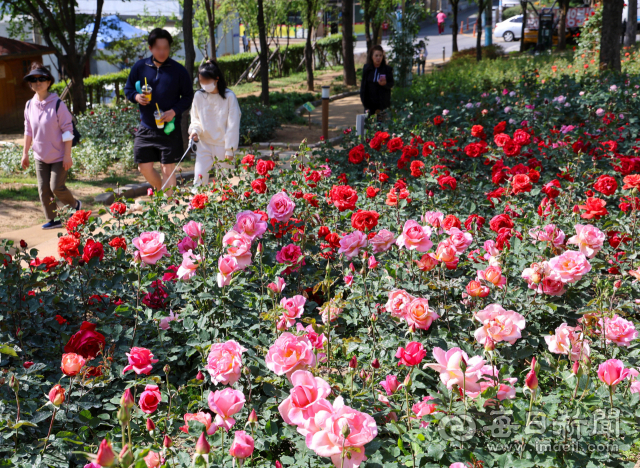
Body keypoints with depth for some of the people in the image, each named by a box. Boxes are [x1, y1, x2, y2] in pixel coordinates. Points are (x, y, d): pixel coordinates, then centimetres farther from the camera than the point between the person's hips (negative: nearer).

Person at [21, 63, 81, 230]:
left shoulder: (57, 104, -14)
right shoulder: (30, 105, 2)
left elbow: (67, 131, -13)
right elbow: (28, 131, 11)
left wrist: (67, 155, -16)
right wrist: (25, 153, 10)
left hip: (59, 156, -5)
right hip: (40, 157, 5)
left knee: (56, 187, -8)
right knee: (44, 189, 3)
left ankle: (75, 204, 20)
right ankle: (53, 219, 14)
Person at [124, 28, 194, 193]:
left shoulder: (178, 70, -4)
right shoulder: (140, 67, 3)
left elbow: (188, 97, -1)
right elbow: (128, 89, 13)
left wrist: (174, 111, -17)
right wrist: (136, 96, -10)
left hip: (169, 129, -3)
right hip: (146, 128, 3)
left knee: (168, 170, -1)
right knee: (144, 168, 8)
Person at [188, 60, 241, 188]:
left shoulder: (229, 96, -10)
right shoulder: (199, 96, -1)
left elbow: (233, 124, -7)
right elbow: (195, 118, 12)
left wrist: (229, 150, -8)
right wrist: (195, 130, -10)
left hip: (223, 145, -2)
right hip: (204, 145, 3)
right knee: (199, 177, -5)